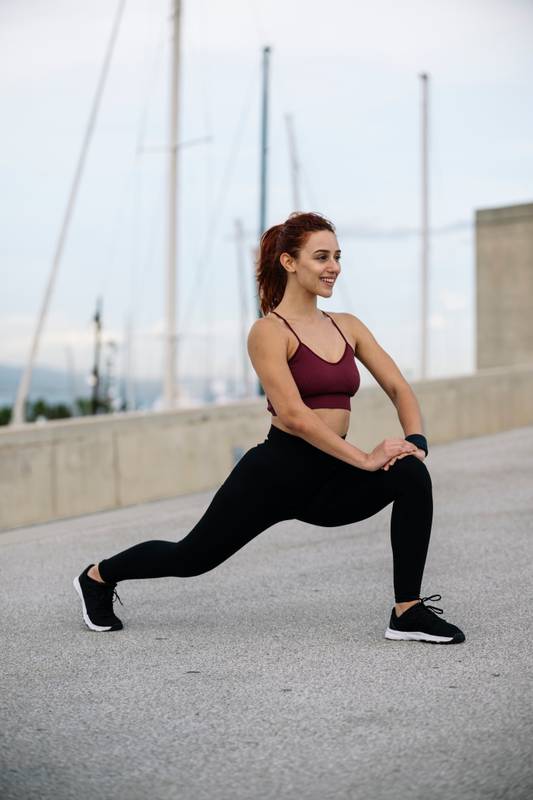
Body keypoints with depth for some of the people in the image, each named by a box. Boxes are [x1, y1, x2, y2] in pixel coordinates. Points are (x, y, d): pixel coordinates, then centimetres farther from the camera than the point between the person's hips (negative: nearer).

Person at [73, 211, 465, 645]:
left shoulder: (348, 326, 9)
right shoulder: (269, 331, -11)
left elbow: (399, 387, 4)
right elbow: (293, 413, -22)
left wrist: (415, 440, -15)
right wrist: (365, 459, -26)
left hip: (329, 478, 5)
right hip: (277, 472, -5)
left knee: (412, 474, -22)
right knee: (192, 556, 10)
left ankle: (408, 612, -15)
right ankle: (99, 576, 39)